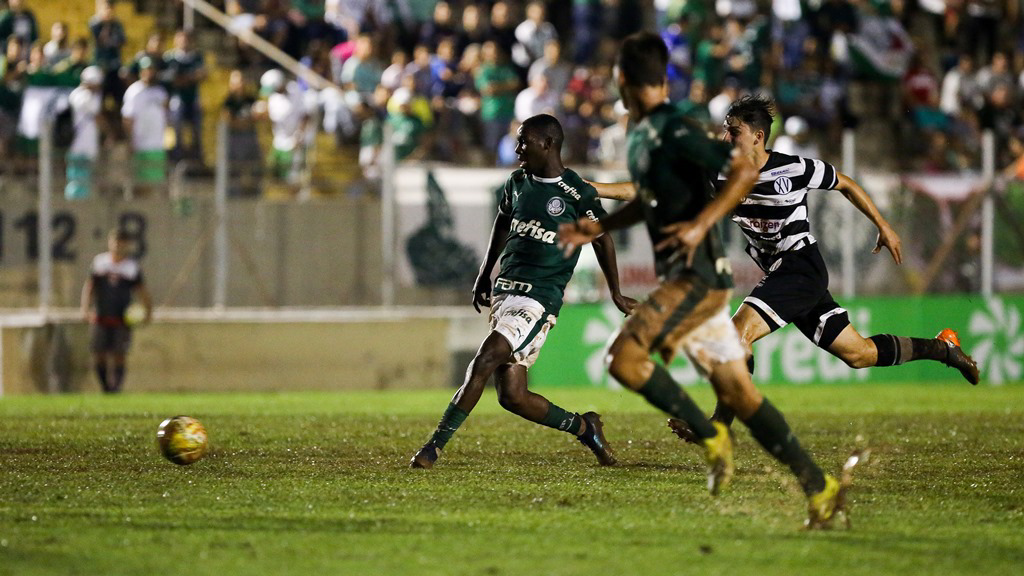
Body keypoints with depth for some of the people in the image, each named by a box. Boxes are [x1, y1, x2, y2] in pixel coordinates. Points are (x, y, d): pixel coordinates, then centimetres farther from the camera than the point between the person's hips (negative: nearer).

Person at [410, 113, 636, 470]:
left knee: (484, 362, -22)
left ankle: (435, 445, -20)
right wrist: (484, 275, 31)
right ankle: (583, 427, 22)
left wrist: (616, 293, 12)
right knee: (512, 397, 2)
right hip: (506, 291, 7)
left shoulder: (578, 194, -7)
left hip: (539, 299, -7)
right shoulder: (518, 182, 11)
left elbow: (602, 239, 5)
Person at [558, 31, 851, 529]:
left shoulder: (674, 131, -14)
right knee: (737, 391, 5)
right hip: (681, 279, 9)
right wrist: (599, 228, 26)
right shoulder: (642, 135, 15)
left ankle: (710, 437, -11)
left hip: (697, 276, -9)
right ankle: (819, 487, 6)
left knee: (625, 357, -20)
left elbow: (745, 171, -19)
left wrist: (701, 224, -25)